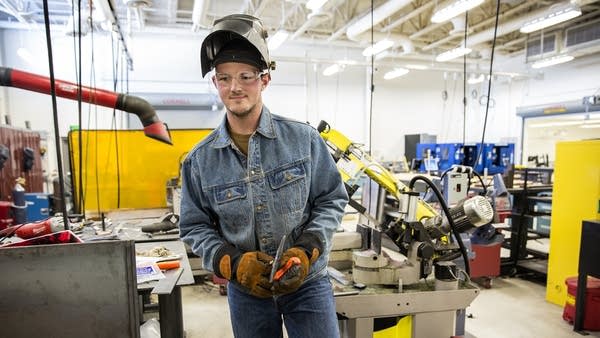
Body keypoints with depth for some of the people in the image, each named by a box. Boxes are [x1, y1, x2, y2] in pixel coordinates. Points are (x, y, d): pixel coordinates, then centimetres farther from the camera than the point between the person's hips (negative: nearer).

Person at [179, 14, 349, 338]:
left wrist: (306, 251, -17)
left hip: (308, 282, -1)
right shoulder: (200, 160, -6)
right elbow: (194, 227, 0)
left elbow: (332, 200, -3)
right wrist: (233, 263, -16)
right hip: (245, 290, 2)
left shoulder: (304, 139, -9)